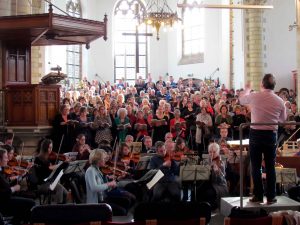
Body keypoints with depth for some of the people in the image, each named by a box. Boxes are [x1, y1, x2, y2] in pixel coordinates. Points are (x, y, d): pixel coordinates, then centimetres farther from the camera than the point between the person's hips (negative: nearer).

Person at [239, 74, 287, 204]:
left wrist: (247, 89, 33)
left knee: (256, 166, 6)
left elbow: (241, 99, 14)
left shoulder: (254, 96, -7)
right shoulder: (279, 101, -3)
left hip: (256, 133, -1)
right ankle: (271, 197, 12)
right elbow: (283, 119, 11)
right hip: (271, 135, 1)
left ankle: (258, 196, 10)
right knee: (270, 166, 8)